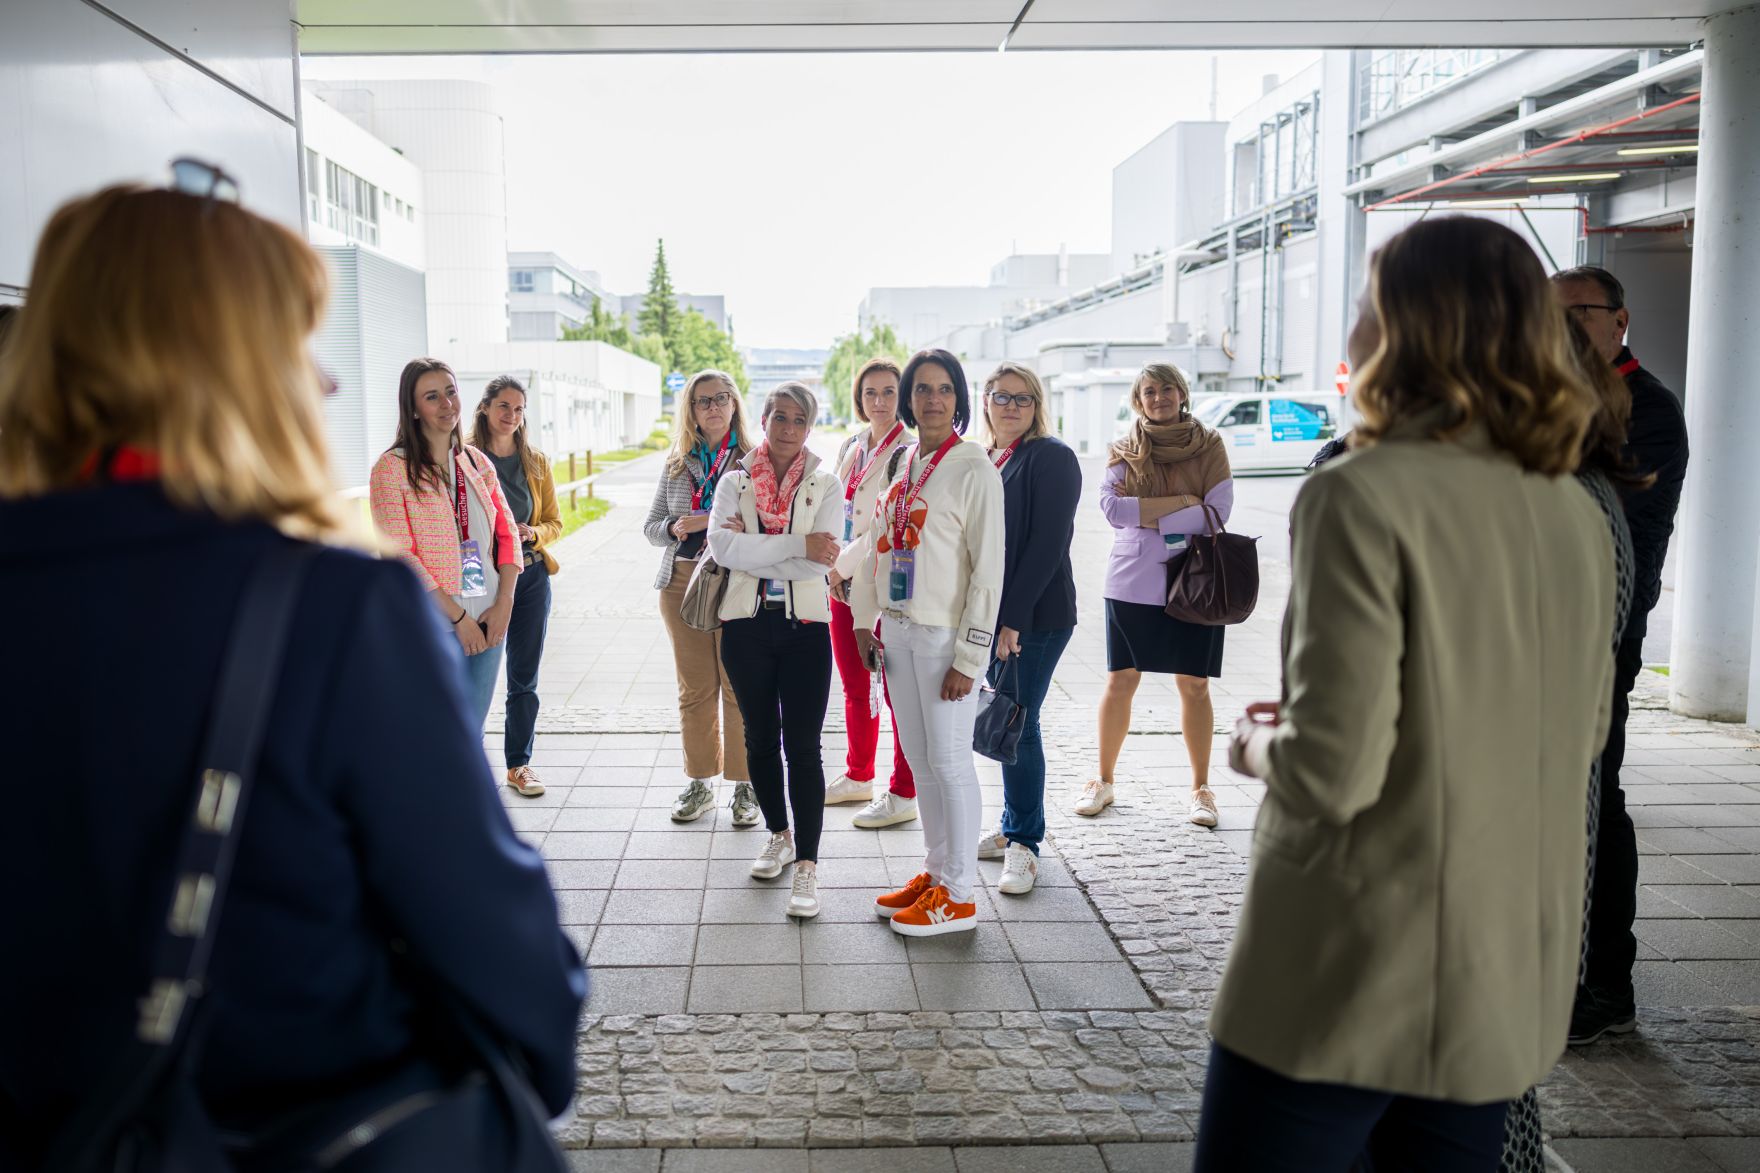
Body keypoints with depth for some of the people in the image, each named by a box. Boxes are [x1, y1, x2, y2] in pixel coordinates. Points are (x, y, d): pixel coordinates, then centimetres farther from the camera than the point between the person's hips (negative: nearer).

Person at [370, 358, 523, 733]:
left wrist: (504, 604, -3)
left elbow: (507, 533, 10)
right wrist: (459, 617, -14)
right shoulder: (392, 467, -6)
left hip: (490, 620, 5)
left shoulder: (478, 462, 11)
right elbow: (399, 555, -11)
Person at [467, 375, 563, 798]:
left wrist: (533, 534, -9)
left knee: (524, 678, 9)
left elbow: (554, 522, 12)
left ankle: (519, 763, 20)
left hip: (531, 576, 4)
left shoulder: (536, 462, 9)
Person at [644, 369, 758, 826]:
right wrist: (676, 528, -7)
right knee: (695, 689, 9)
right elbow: (651, 525, 14)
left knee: (740, 687, -2)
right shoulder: (677, 463, 13)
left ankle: (744, 785, 11)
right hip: (684, 583, 4)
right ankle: (699, 782, 21)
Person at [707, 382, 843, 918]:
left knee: (802, 747, -6)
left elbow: (819, 562, -12)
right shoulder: (735, 483, 5)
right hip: (747, 626, 2)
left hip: (805, 627, -2)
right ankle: (779, 836, 32)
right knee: (761, 739, 13)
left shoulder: (826, 486, 2)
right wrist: (797, 544, -18)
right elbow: (723, 546, -14)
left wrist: (752, 548, -13)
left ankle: (806, 864, -2)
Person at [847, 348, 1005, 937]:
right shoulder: (900, 462, 11)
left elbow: (988, 569, -14)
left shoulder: (973, 468, -11)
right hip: (897, 629, 7)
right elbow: (877, 544, 17)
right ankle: (935, 872, 28)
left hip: (944, 635, -7)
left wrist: (969, 657, -16)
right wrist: (866, 619, 10)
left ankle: (959, 895, 11)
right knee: (919, 759, 14)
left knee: (949, 761, -1)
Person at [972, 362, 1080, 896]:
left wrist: (1013, 617, -19)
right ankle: (1014, 829, 25)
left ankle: (1024, 843, 7)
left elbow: (1048, 544, -16)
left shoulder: (1051, 456, -9)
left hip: (1036, 616, -7)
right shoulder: (984, 461, 15)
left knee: (1019, 725, -4)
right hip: (990, 614, 7)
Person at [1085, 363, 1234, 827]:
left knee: (1194, 684, 5)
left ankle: (1201, 788, 18)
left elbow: (1218, 511, -8)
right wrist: (1183, 502, -14)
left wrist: (1145, 515, -11)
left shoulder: (1209, 446, 4)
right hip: (1132, 581, 1)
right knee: (1120, 682, 4)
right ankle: (1103, 781, 19)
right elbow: (1111, 507, -9)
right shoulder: (1123, 451, 6)